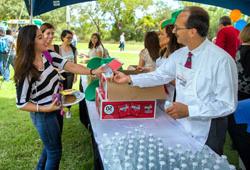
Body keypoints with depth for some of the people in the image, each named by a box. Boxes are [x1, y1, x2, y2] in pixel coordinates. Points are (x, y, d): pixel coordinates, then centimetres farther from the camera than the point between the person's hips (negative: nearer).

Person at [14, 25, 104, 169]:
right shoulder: (26, 72, -26)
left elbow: (69, 65, -13)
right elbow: (21, 103, -20)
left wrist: (92, 72, -24)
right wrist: (46, 109, -28)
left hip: (55, 110, 8)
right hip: (43, 115, -8)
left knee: (51, 144, 29)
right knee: (55, 151, 11)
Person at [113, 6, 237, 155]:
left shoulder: (221, 60, -23)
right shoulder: (179, 55, -4)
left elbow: (227, 105, -21)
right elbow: (159, 76, 4)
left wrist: (189, 110, -28)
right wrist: (129, 78, -4)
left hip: (206, 132, -6)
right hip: (181, 126, 6)